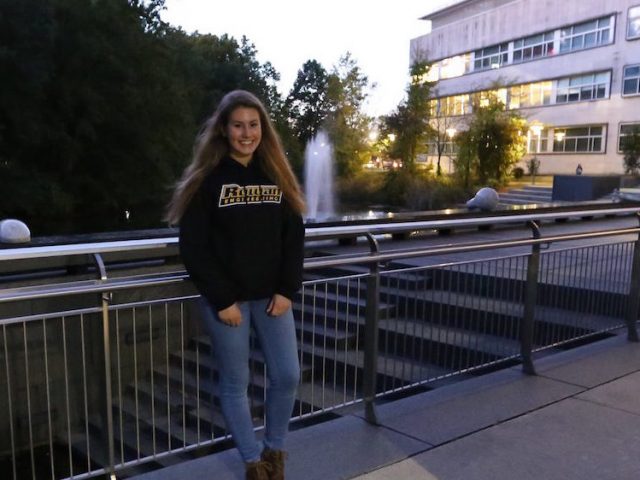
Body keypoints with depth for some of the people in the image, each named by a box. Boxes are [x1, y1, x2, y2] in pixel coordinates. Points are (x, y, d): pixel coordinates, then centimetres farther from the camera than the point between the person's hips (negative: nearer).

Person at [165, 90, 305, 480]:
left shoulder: (277, 175, 6)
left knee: (288, 376, 3)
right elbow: (194, 247, -9)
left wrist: (287, 289, -4)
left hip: (272, 296, 3)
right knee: (235, 382, 6)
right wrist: (222, 299, -13)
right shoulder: (206, 179, -5)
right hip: (226, 299, -3)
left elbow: (294, 236, 6)